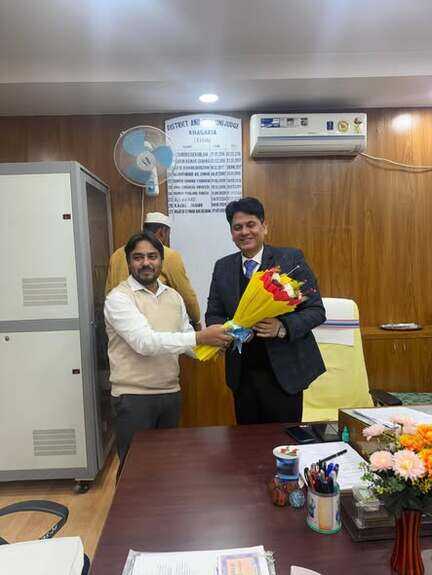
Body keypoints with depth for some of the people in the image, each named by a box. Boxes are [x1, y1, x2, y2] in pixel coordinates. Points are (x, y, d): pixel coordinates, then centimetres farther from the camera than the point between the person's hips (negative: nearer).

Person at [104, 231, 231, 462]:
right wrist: (200, 337, -29)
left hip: (171, 393, 6)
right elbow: (145, 342, -25)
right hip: (133, 397, -5)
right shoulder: (118, 298, -12)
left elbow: (185, 337, 11)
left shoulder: (173, 296, 8)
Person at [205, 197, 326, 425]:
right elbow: (213, 315, 9)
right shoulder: (222, 267, 6)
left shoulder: (291, 258, -6)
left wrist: (282, 327, -24)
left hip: (283, 372, -3)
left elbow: (316, 310, -7)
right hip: (241, 373, 3)